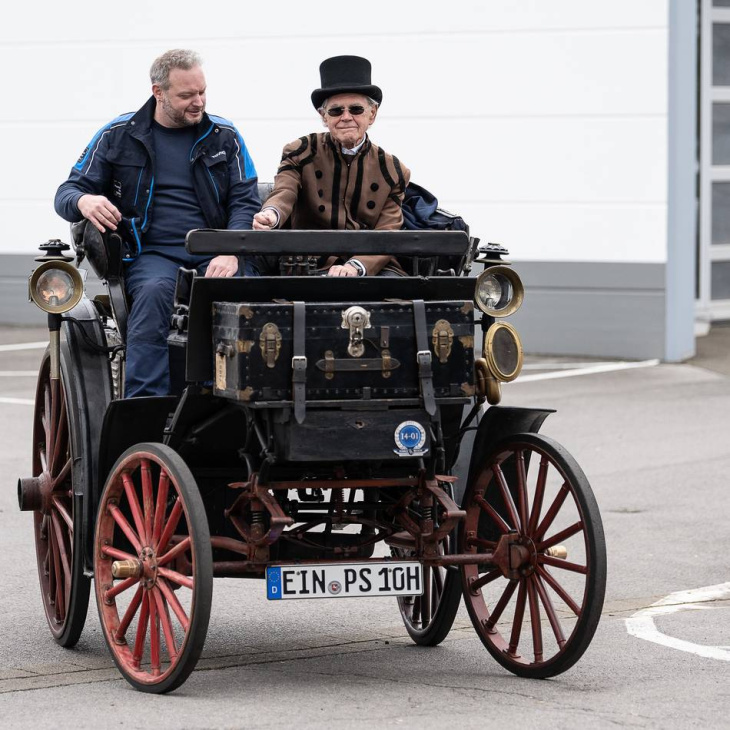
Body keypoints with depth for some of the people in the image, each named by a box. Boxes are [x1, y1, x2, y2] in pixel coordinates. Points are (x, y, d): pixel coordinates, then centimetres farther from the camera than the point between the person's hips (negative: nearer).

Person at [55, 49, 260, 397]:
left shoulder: (225, 136, 14)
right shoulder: (118, 135, 11)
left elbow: (246, 202, 8)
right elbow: (67, 192, 12)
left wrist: (231, 253, -13)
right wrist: (83, 202, -16)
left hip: (216, 254, 1)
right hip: (152, 252, -1)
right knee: (155, 292, -38)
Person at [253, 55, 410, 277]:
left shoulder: (392, 170, 10)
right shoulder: (301, 153, 8)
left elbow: (387, 235, 0)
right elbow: (283, 193, -10)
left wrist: (355, 266, -21)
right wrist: (271, 215, -38)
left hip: (372, 267, 2)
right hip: (312, 265, -2)